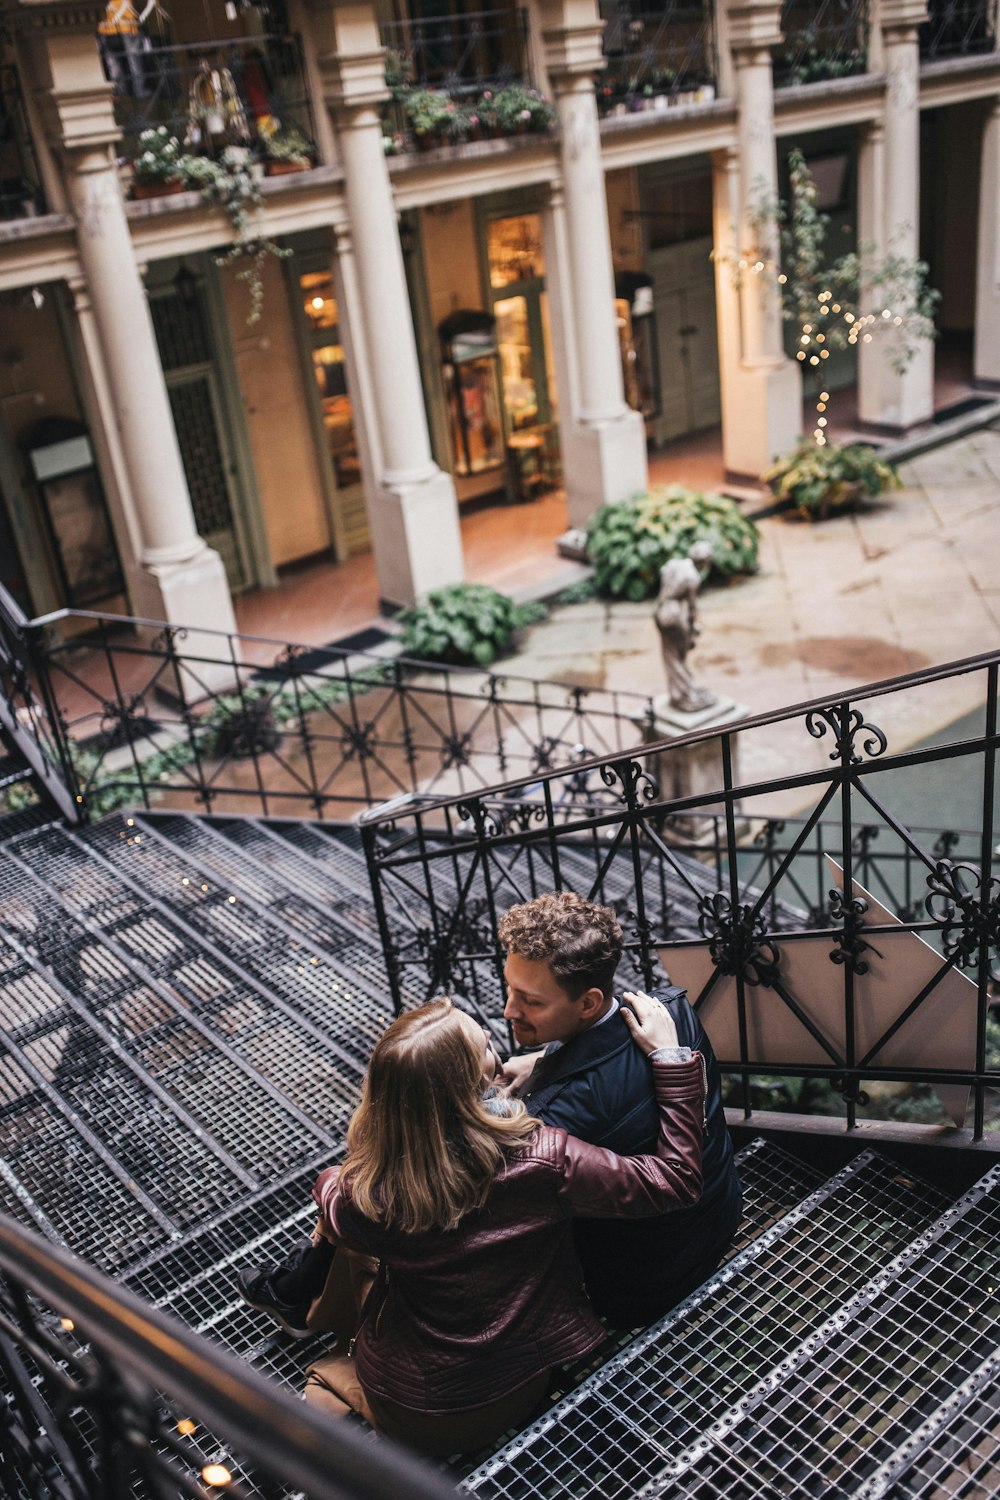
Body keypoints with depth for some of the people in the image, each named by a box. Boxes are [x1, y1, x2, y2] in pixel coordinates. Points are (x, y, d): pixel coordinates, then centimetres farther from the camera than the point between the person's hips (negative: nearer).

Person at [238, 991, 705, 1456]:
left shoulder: (365, 1195, -27)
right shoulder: (543, 1161, -31)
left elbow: (327, 1191, -1)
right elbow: (676, 1178, -18)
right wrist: (669, 1055, -14)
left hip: (412, 1416, -1)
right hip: (518, 1396, 1)